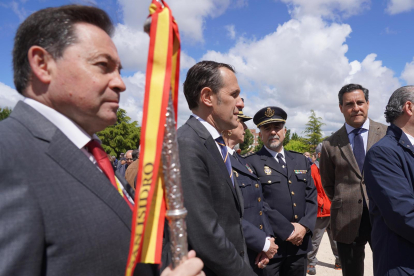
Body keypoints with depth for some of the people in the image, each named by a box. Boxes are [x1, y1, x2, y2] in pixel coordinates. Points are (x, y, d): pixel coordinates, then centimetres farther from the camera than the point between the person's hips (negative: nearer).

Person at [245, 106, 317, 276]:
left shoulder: (301, 160, 11)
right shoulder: (252, 163, -7)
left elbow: (311, 196, 7)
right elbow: (258, 203, -15)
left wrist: (304, 226, -7)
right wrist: (288, 230, -14)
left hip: (300, 244, 5)